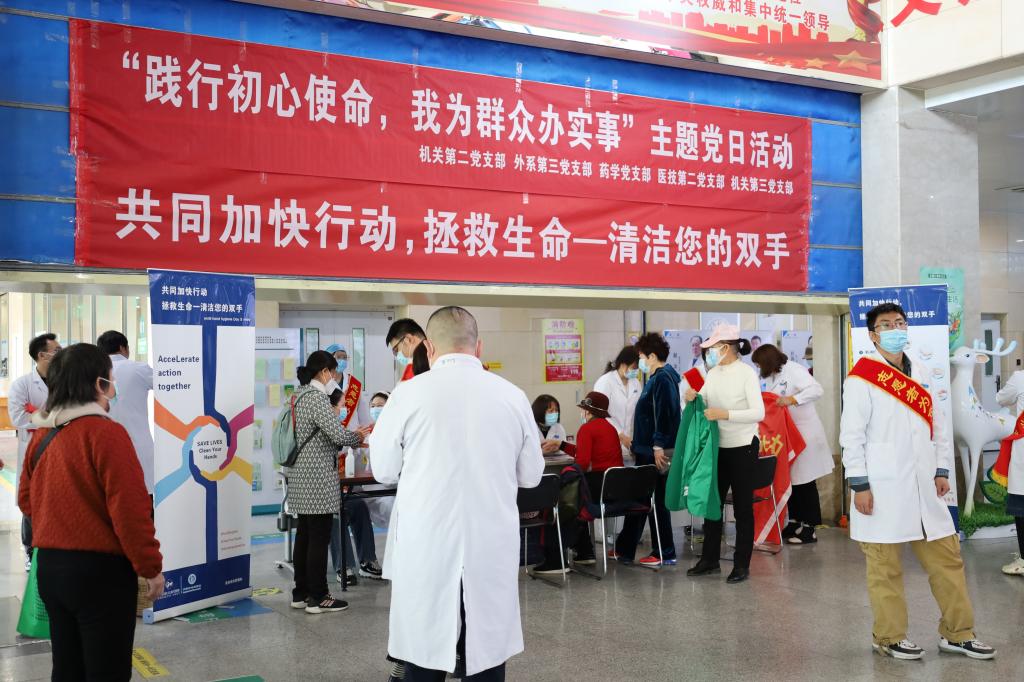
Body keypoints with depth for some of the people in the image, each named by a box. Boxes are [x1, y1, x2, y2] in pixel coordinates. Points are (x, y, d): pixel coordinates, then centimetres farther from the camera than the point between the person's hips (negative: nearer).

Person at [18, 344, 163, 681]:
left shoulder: (41, 435, 6)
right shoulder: (106, 432, -17)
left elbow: (26, 500, 17)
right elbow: (130, 509, -20)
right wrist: (151, 567, -11)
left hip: (48, 567, 8)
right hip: (100, 569, -7)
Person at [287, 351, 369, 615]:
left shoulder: (300, 395, 13)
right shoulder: (317, 397, -17)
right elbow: (338, 435, -22)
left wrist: (351, 435, 18)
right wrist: (358, 437, -2)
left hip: (302, 477, 10)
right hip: (318, 478, -10)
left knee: (304, 535, 14)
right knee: (319, 538, -2)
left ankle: (301, 593, 21)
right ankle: (317, 598, 5)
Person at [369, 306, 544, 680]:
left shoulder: (409, 394, -7)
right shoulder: (512, 395, 0)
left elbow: (384, 470, 3)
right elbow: (531, 474, 9)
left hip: (426, 548, -2)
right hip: (491, 550, 2)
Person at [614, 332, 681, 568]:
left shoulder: (662, 379, -14)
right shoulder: (657, 378, 17)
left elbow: (663, 415, -22)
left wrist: (658, 446, -24)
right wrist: (637, 444, 23)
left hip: (657, 452, -10)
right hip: (647, 451, 10)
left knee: (657, 500, -2)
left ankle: (665, 554, 8)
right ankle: (624, 550, 17)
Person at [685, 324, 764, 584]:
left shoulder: (747, 373, -13)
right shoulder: (713, 373, 5)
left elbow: (759, 412, -21)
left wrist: (725, 414, -30)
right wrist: (694, 398, -9)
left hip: (743, 448, -6)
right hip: (717, 447, 6)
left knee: (742, 507, 3)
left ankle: (742, 565, 13)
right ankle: (710, 559, 25)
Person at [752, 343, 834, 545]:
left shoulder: (794, 370, -13)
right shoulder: (770, 377, 13)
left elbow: (817, 390, -24)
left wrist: (792, 399, -30)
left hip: (804, 432, -8)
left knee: (805, 480, -2)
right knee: (790, 479, 11)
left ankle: (809, 529, 5)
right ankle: (795, 522, 21)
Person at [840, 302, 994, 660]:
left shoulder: (920, 374, 13)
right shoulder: (862, 377, -8)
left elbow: (936, 426, 16)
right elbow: (852, 435, -10)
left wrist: (942, 470, 10)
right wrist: (859, 485, -13)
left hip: (923, 486, 6)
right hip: (883, 489, -6)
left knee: (947, 558, 10)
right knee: (885, 566, 3)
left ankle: (957, 633, 22)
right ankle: (889, 636, 17)